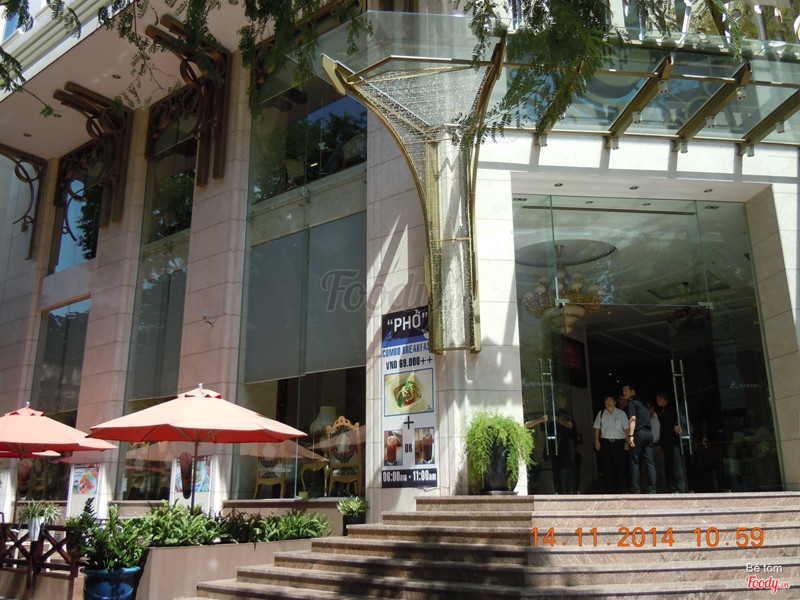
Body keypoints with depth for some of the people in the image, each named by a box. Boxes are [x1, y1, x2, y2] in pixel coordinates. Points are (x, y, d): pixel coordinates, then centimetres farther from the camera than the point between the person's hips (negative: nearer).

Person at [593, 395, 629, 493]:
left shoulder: (621, 414, 4)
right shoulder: (601, 414, 9)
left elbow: (626, 429, 0)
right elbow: (597, 428, 9)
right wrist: (596, 441, 0)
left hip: (618, 442, -1)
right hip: (605, 442, 1)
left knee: (620, 466, 2)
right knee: (607, 467, 0)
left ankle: (620, 490, 12)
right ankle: (609, 490, 7)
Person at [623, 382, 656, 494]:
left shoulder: (631, 403, -1)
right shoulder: (642, 402, 23)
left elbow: (633, 418, -13)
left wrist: (630, 435, -20)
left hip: (639, 433, -7)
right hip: (649, 433, 7)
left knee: (634, 462, -4)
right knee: (649, 462, 2)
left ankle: (636, 490, -7)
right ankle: (652, 490, -2)